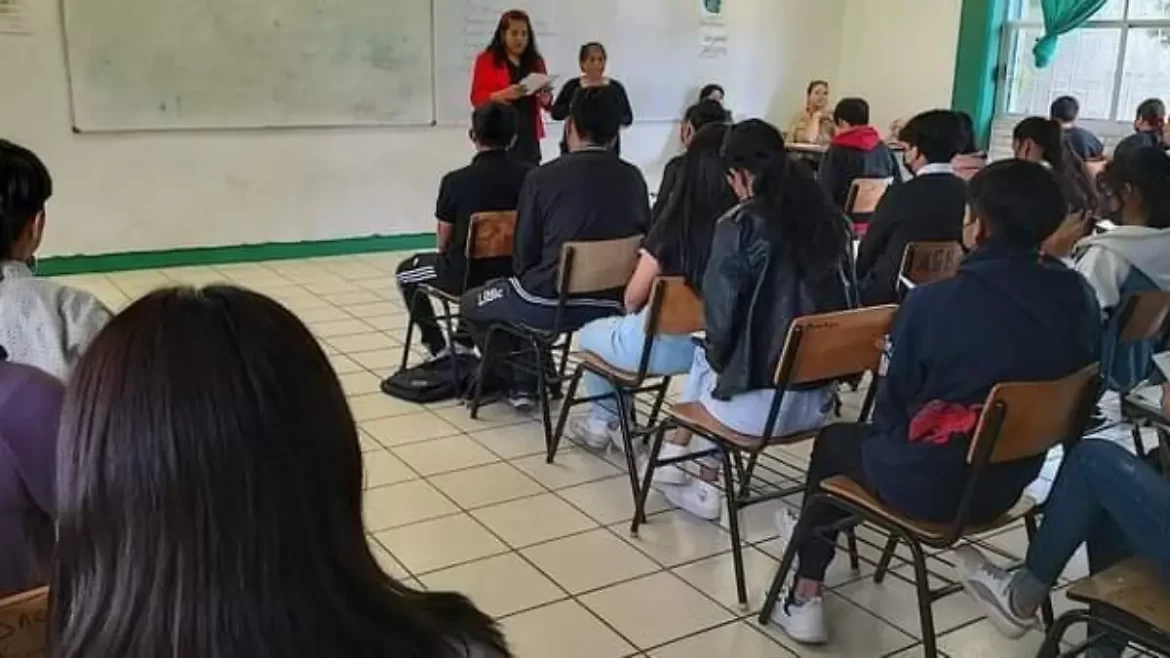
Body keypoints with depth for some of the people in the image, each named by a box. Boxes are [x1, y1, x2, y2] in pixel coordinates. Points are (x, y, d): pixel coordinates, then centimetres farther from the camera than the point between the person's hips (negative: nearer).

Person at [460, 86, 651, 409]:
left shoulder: (543, 178, -11)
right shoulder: (633, 178, 1)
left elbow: (524, 254, -3)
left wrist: (524, 283, 19)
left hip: (552, 303, -5)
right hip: (614, 304, 5)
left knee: (472, 303, 23)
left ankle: (521, 384, 27)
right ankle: (532, 380, 38)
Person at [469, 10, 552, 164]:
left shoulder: (536, 61, 14)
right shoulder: (487, 60, 3)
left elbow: (547, 103, 15)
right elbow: (477, 98, -4)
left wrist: (545, 96, -9)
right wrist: (504, 94, -20)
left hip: (529, 136, 4)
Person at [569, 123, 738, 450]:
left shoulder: (674, 223, -20)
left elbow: (633, 297, -9)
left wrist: (631, 314, 14)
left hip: (662, 344, -4)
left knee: (590, 334, 25)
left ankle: (605, 420, 40)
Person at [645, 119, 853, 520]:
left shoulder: (740, 225, -13)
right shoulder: (832, 221, 3)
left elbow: (721, 322, -12)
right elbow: (845, 305, 12)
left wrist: (716, 356, 11)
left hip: (759, 403, -5)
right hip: (819, 399, 5)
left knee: (705, 360, 27)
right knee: (711, 359, 30)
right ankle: (705, 485, 34)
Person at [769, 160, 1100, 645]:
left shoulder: (935, 301, -21)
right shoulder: (1079, 300, -7)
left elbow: (895, 403, -8)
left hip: (933, 484, -5)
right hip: (1012, 479, 6)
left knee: (834, 441, 24)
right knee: (873, 434, 28)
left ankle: (805, 600, 25)